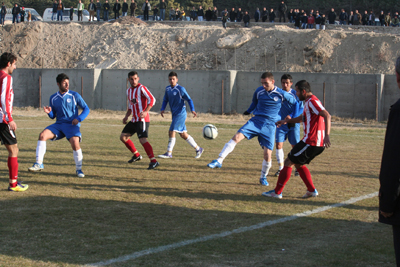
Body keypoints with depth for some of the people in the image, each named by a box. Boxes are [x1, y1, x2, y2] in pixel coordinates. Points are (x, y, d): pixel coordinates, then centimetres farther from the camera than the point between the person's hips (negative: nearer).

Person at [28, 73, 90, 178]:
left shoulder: (74, 95, 1)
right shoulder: (53, 98, 10)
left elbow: (86, 109, 4)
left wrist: (79, 119, -13)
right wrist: (49, 112, -6)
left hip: (72, 125, -3)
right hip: (59, 124, 3)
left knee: (75, 142, -30)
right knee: (43, 135, -20)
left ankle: (79, 169, -9)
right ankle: (39, 163, -15)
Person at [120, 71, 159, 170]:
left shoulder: (141, 88, -9)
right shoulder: (129, 90, 16)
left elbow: (152, 99, -18)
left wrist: (146, 111, -29)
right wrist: (126, 116, 15)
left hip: (142, 120, -9)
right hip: (134, 120, 9)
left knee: (142, 140, -19)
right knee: (123, 137, 11)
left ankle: (154, 161, -21)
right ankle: (136, 155, 23)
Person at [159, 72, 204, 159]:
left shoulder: (180, 89, -10)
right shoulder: (167, 89, 9)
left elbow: (189, 99, -8)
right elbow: (165, 100, 18)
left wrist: (192, 110, -20)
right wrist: (162, 109, 2)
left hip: (180, 114, -7)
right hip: (174, 114, 7)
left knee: (172, 132, -14)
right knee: (183, 134, 11)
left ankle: (169, 153, -10)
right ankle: (198, 149, 22)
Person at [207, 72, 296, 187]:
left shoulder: (281, 94, -7)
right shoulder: (259, 91, 2)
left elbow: (295, 102, 10)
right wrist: (248, 111, 15)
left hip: (270, 126, -2)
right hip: (256, 121, 2)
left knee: (268, 154, -5)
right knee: (237, 136, -22)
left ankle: (263, 177, 21)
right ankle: (219, 160, -25)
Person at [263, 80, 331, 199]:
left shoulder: (312, 101, -14)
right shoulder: (309, 102, 18)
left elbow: (327, 115, -26)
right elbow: (302, 118, 36)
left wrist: (326, 135, -35)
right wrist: (287, 121, 30)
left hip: (311, 142, -10)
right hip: (317, 144, 10)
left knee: (288, 162, -1)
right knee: (298, 164, 23)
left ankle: (277, 192, 4)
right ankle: (312, 190, 19)